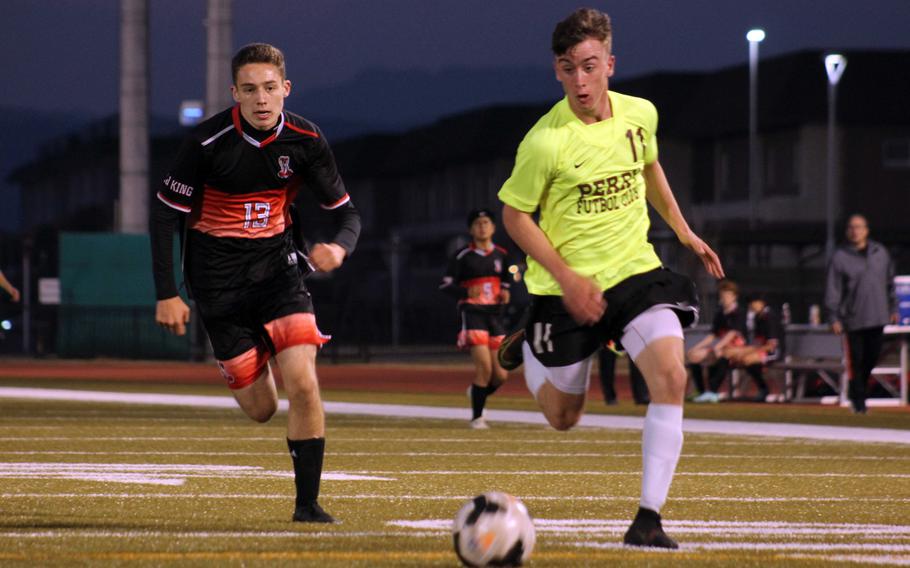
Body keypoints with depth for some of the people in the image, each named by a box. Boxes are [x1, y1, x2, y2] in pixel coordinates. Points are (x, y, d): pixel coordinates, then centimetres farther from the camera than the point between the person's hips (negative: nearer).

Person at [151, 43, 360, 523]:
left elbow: (346, 212, -1)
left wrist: (339, 247, -25)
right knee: (260, 409, 1)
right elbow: (165, 213, -7)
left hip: (277, 264, 1)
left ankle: (307, 503, -6)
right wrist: (166, 294, -10)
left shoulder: (305, 141, -9)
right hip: (218, 276, -1)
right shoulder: (208, 142, -16)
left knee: (302, 383, -17)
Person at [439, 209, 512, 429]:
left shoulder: (501, 255, 10)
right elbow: (445, 285, -4)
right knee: (484, 367, -17)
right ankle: (477, 417, -2)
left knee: (500, 375, 2)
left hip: (495, 315, 5)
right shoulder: (463, 256, -4)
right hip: (472, 314, -5)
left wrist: (505, 292, 1)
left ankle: (477, 392, 35)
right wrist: (467, 292, -22)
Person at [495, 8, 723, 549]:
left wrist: (684, 231, 20)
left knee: (671, 378, -21)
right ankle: (528, 348, 45)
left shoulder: (640, 114, -3)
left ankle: (649, 518, -16)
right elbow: (515, 215, -9)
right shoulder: (545, 141, -19)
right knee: (563, 418, 11)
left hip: (636, 270, 3)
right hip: (566, 287, -3)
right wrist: (567, 278, -17)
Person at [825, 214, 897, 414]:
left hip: (878, 316, 4)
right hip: (854, 319, -4)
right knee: (856, 360, -3)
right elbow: (832, 290, -4)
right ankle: (858, 400, 6)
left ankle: (859, 388, 27)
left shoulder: (880, 253, 9)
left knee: (873, 356, 6)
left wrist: (893, 308, 16)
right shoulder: (839, 257, -3)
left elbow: (890, 283, 18)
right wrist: (834, 318, -9)